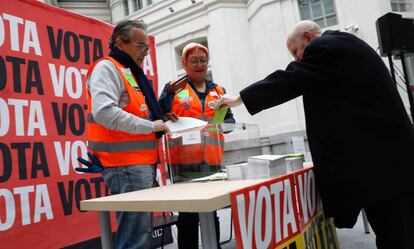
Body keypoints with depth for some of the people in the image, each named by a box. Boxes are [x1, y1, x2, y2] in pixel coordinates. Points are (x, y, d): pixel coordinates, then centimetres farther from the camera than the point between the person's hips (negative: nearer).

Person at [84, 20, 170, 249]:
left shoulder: (130, 72, 22)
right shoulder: (107, 68, -7)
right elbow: (104, 112, -25)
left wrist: (159, 122, 10)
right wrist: (150, 126, -17)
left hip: (141, 163, 10)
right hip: (126, 166, -10)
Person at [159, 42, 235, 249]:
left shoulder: (218, 91, 16)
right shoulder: (173, 88, 6)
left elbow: (230, 120, 12)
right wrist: (168, 94, -17)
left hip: (211, 162, 3)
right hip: (183, 162, -3)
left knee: (211, 212, 12)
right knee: (188, 215, 2)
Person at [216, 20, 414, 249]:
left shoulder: (325, 47, -10)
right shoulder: (342, 45, 21)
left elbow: (287, 81, -11)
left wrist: (239, 99, 0)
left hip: (377, 157, -10)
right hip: (383, 153, 10)